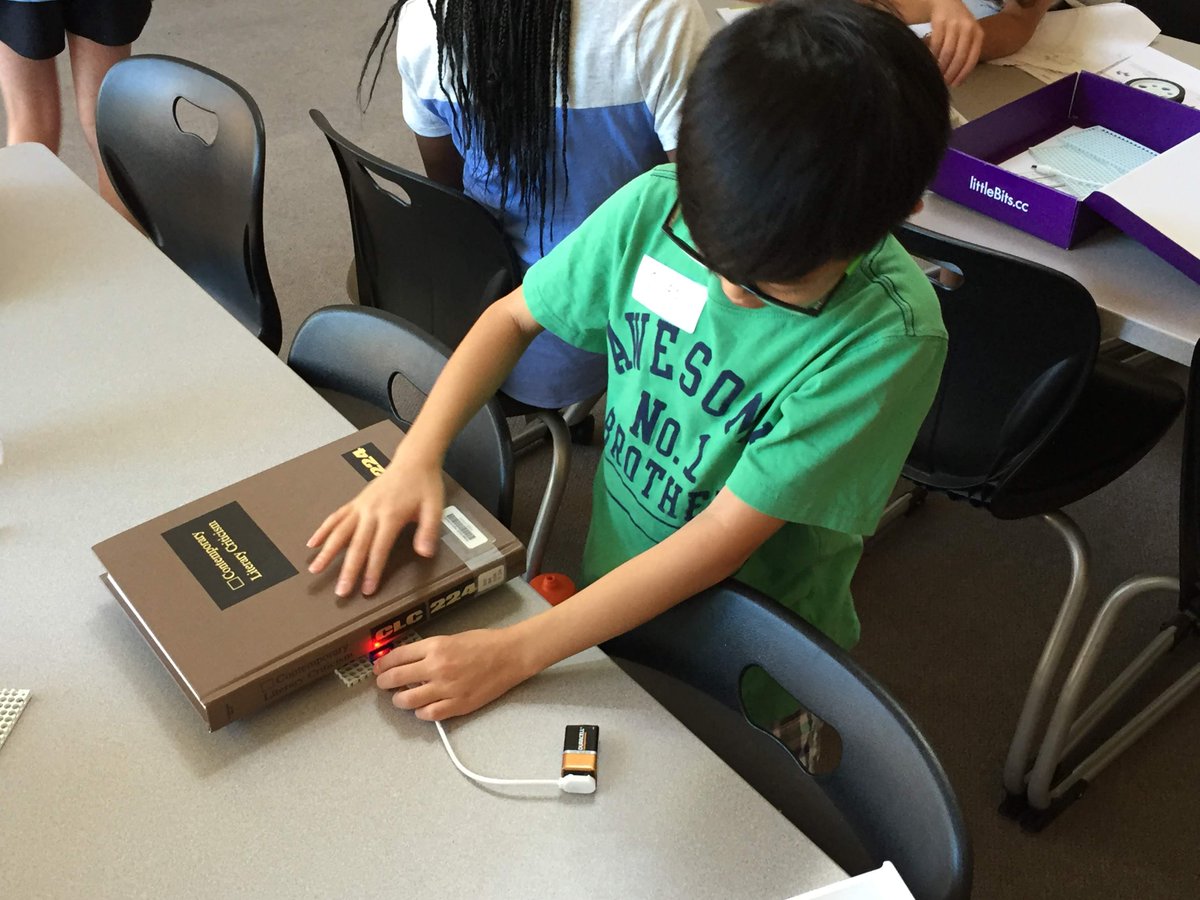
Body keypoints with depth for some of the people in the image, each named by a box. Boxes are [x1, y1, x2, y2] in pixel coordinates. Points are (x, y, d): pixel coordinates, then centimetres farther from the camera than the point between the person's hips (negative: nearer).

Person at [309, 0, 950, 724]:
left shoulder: (889, 335, -28)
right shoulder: (656, 206, -17)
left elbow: (723, 538, -27)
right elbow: (515, 316, 0)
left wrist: (514, 654, -29)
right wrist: (415, 458, -15)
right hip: (613, 588, 3)